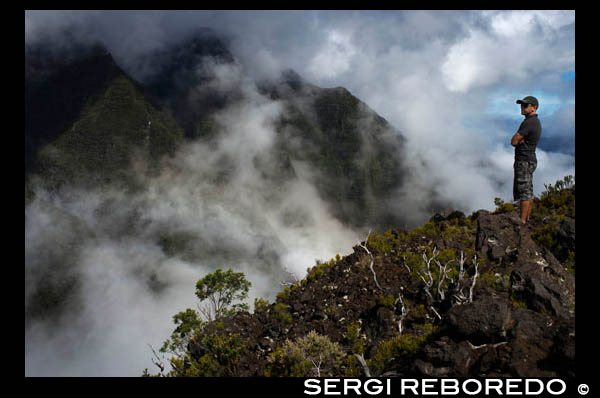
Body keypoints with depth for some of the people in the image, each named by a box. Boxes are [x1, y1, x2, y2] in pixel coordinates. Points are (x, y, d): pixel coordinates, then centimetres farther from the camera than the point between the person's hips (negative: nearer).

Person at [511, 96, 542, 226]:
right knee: (528, 192, 13)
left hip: (524, 161, -10)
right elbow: (516, 141, 15)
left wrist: (518, 140, 2)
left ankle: (522, 221, -7)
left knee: (524, 192, -9)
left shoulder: (528, 123, -19)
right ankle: (527, 219, 20)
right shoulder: (536, 122, 15)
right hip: (529, 160, 10)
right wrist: (519, 140, -5)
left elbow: (513, 141, -17)